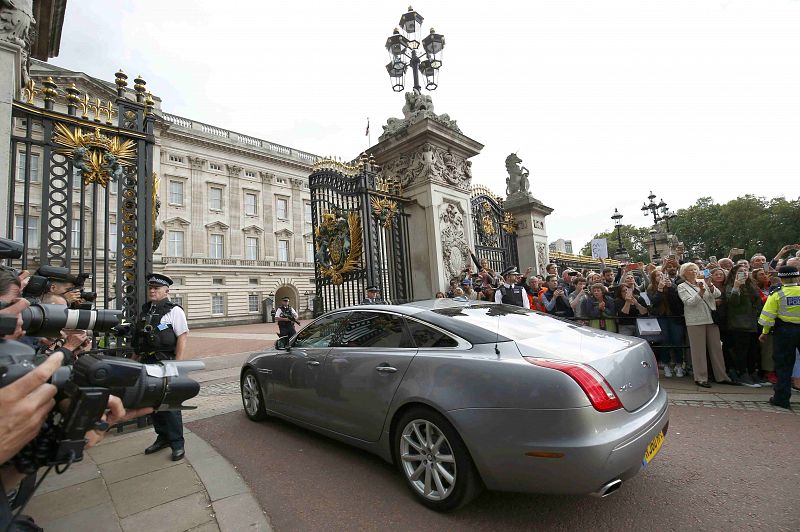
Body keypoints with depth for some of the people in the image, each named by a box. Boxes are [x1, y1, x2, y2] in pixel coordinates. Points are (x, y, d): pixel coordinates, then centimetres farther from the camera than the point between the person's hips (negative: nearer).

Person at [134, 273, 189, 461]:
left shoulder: (174, 310, -8)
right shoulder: (145, 310, 14)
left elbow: (182, 338, -14)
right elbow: (139, 339, 21)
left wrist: (177, 365, -19)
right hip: (147, 363, 7)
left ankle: (177, 443, 8)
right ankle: (163, 437, 32)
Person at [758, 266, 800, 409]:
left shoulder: (776, 294, -9)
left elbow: (768, 316, -8)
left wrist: (764, 332, 4)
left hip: (784, 331, -2)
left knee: (783, 365, 6)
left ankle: (781, 398, 10)